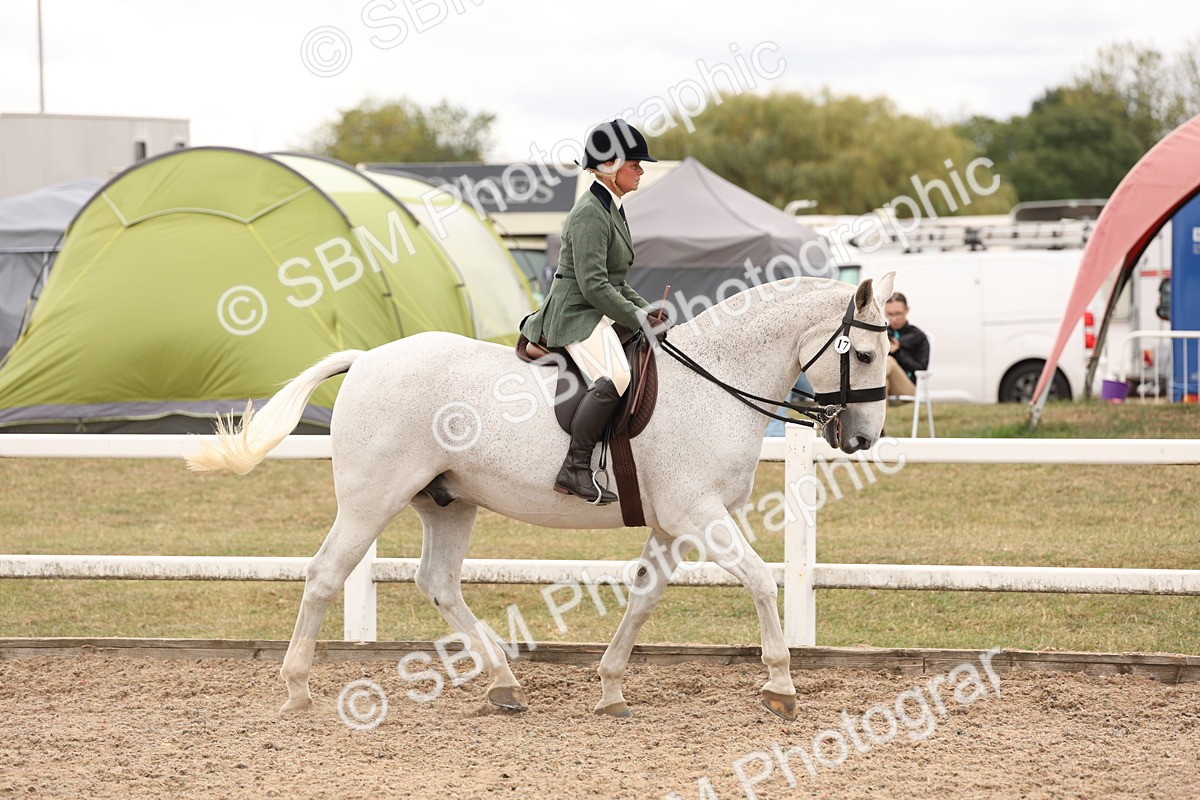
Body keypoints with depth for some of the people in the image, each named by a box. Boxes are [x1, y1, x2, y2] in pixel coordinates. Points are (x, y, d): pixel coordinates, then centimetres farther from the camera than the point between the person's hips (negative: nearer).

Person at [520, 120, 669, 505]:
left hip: (595, 314, 11)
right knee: (614, 377, -33)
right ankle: (575, 469, -35)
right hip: (575, 314, -11)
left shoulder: (612, 209, 18)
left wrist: (645, 310, 10)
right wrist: (638, 319, -17)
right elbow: (593, 286, -21)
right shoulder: (590, 213, -14)